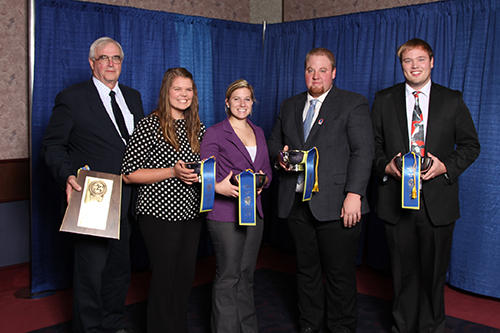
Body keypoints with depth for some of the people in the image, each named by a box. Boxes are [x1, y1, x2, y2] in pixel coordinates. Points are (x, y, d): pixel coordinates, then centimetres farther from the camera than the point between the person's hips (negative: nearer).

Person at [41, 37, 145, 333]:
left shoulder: (133, 97, 13)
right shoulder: (71, 98, -4)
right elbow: (53, 145, -5)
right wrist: (67, 176, -22)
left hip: (127, 201, 6)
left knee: (120, 268, 17)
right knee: (91, 268, 1)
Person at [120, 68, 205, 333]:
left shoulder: (197, 128, 11)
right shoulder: (151, 125, -8)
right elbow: (129, 174, -11)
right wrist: (173, 172, -18)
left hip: (190, 213, 6)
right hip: (160, 214, -6)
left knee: (185, 276, 11)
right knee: (164, 278, 2)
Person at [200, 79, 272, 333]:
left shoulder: (258, 133, 16)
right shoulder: (214, 133, -2)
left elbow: (267, 170, 18)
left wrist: (263, 181, -5)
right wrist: (219, 187, -29)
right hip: (225, 214, -5)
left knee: (246, 275, 13)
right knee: (228, 278, -1)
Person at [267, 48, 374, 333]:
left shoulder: (354, 104, 0)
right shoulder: (290, 106, 16)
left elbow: (363, 152, -8)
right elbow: (274, 142, 23)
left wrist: (354, 194, -17)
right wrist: (280, 156, -1)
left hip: (336, 204, -5)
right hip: (297, 203, 5)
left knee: (340, 274, 3)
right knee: (306, 270, 15)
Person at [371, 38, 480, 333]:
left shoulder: (452, 100, 4)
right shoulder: (384, 99, 6)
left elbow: (470, 145, 6)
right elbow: (373, 144, 9)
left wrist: (446, 166, -11)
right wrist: (386, 166, -10)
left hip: (438, 201, 0)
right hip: (397, 199, 0)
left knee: (434, 270, 9)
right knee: (404, 270, 9)